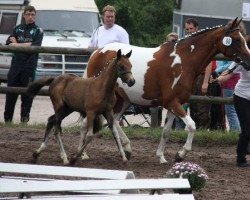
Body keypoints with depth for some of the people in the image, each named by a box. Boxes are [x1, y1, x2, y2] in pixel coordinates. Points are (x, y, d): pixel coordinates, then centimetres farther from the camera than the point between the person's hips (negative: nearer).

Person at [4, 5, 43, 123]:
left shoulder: (38, 31, 6)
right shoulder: (18, 29, 15)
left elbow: (35, 45, -10)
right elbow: (9, 43, 5)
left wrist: (17, 44, -8)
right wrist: (25, 45, -9)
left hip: (29, 67, -3)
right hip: (15, 65, 3)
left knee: (27, 95, -4)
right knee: (11, 93, 2)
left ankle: (24, 119, -1)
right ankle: (7, 119, 6)